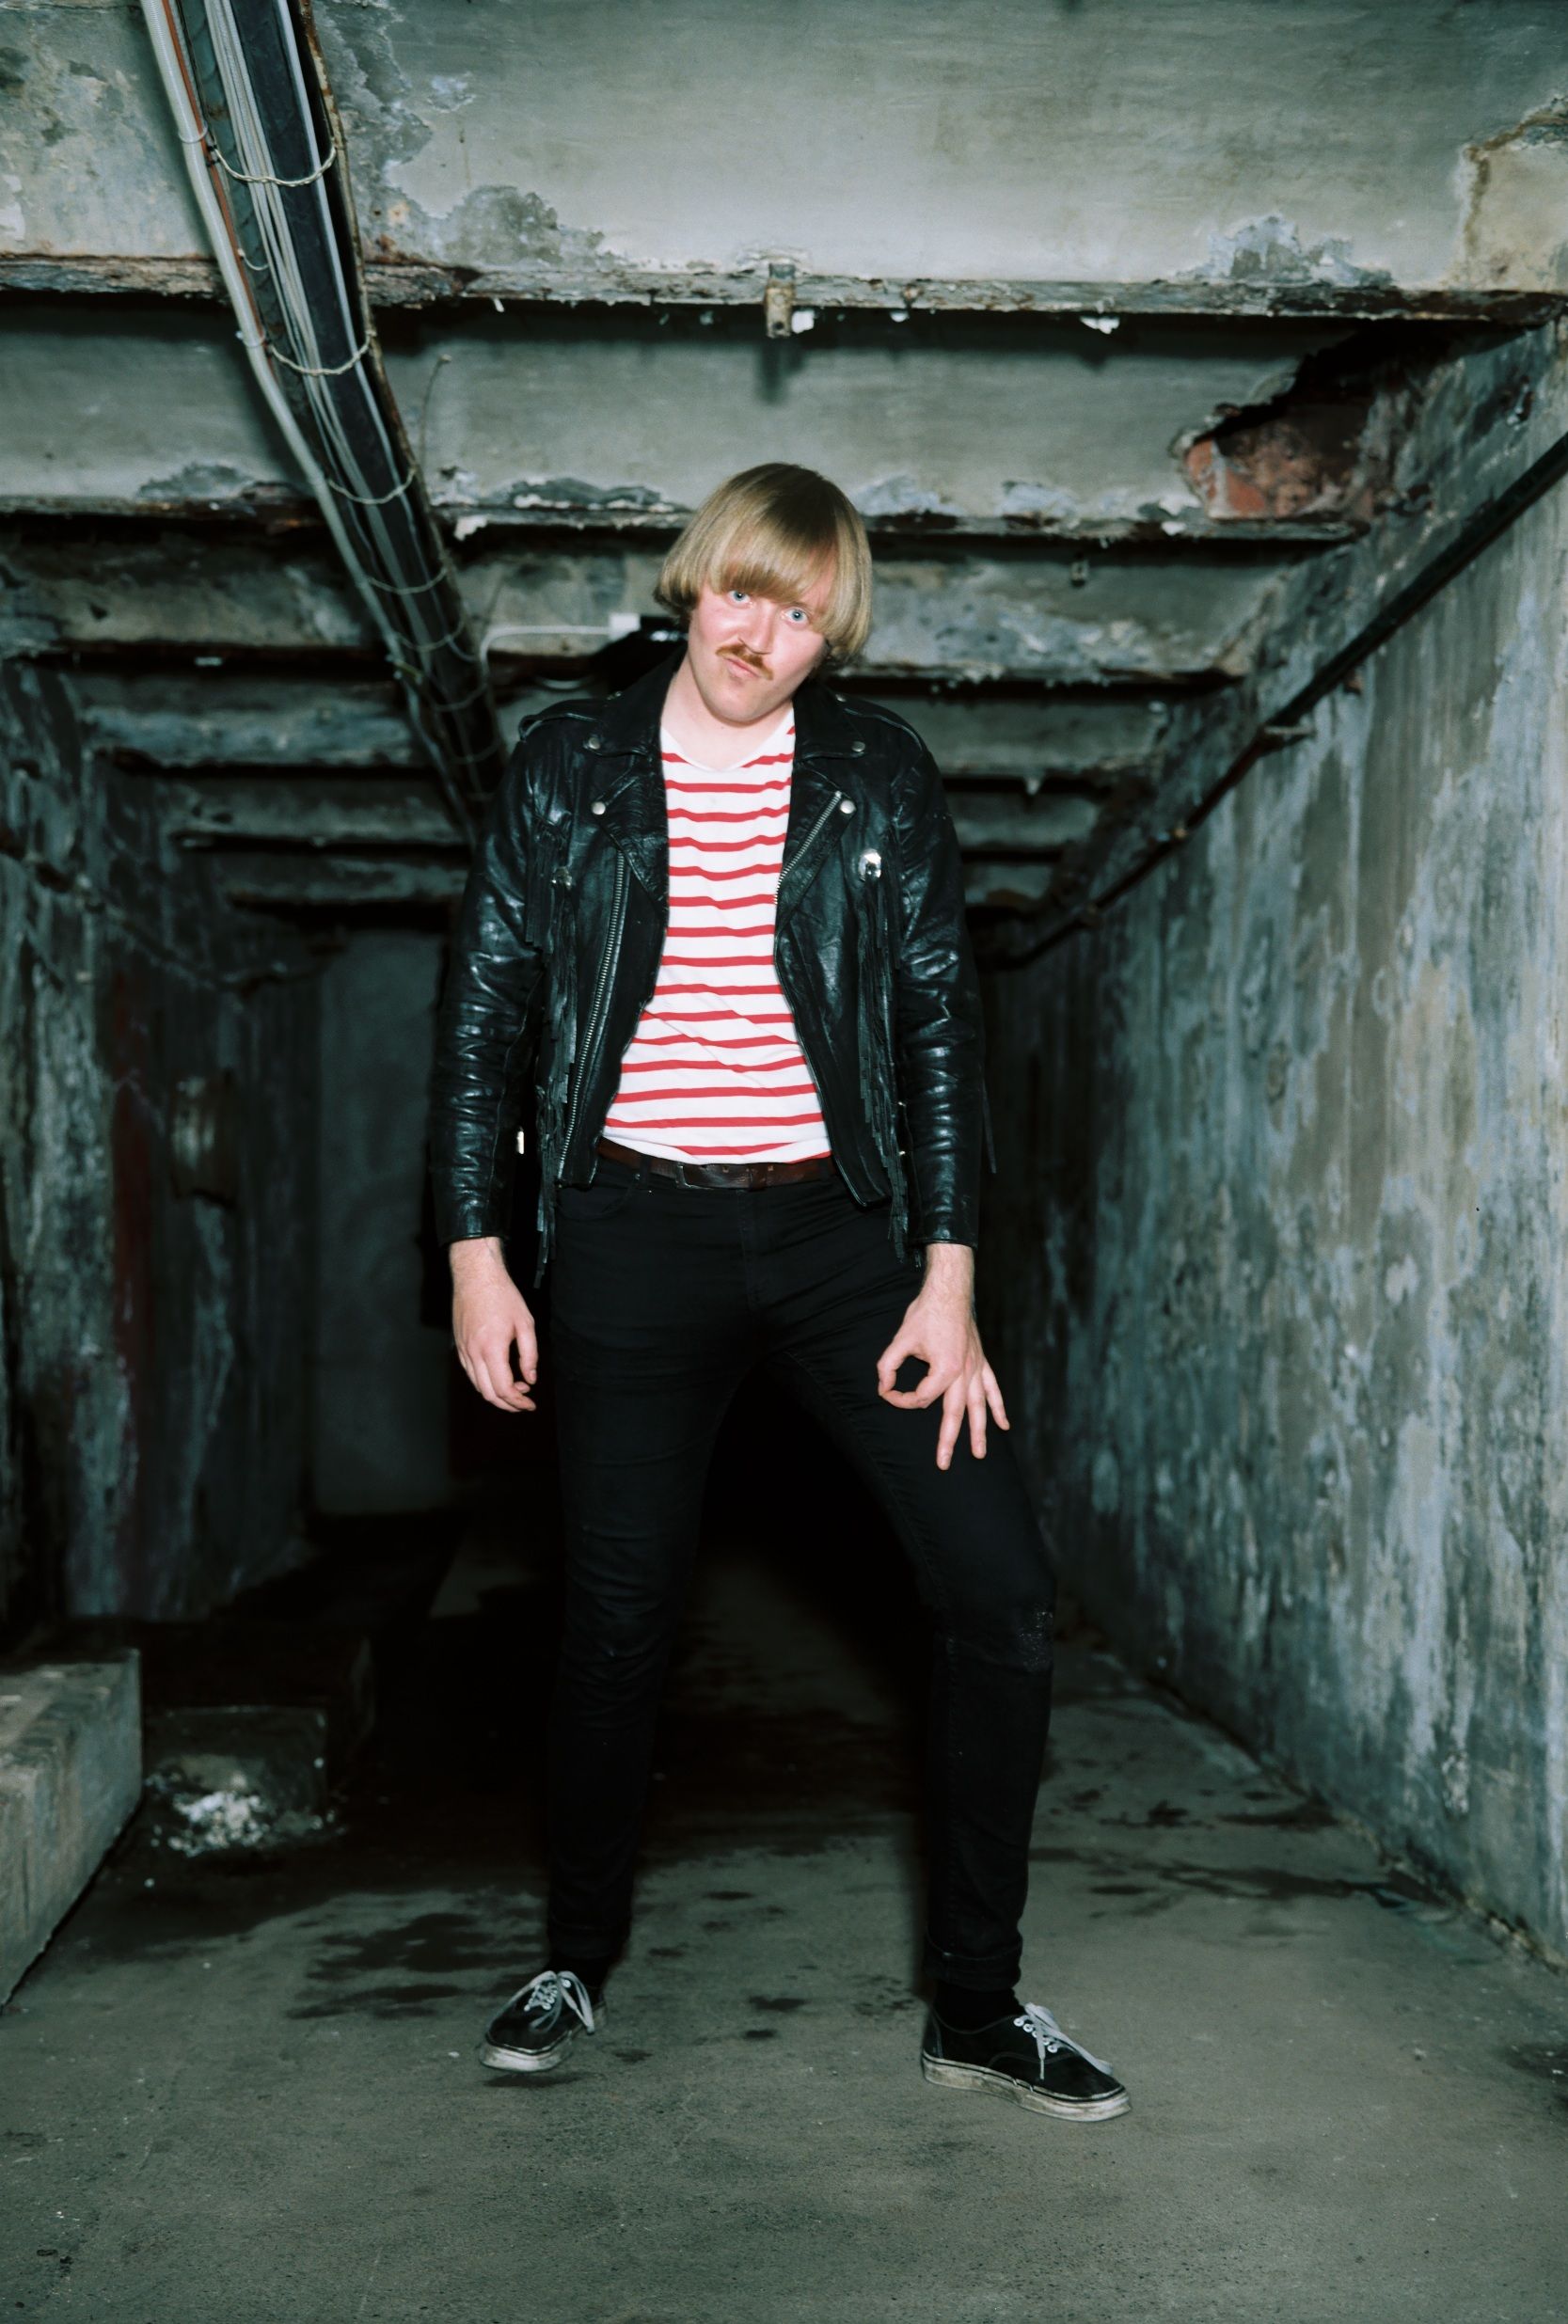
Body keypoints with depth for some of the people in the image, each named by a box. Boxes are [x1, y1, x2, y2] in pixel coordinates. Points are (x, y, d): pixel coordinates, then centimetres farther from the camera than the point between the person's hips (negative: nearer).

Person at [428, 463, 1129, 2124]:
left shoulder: (882, 779, 4)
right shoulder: (568, 769, 4)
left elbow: (940, 1028, 3)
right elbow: (484, 1013, 6)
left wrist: (948, 1279, -4)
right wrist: (475, 1253, -1)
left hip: (838, 1230, 1)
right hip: (637, 1238, -1)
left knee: (1001, 1587, -7)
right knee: (617, 1613, 4)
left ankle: (976, 2004, 8)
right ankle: (576, 1963, 28)